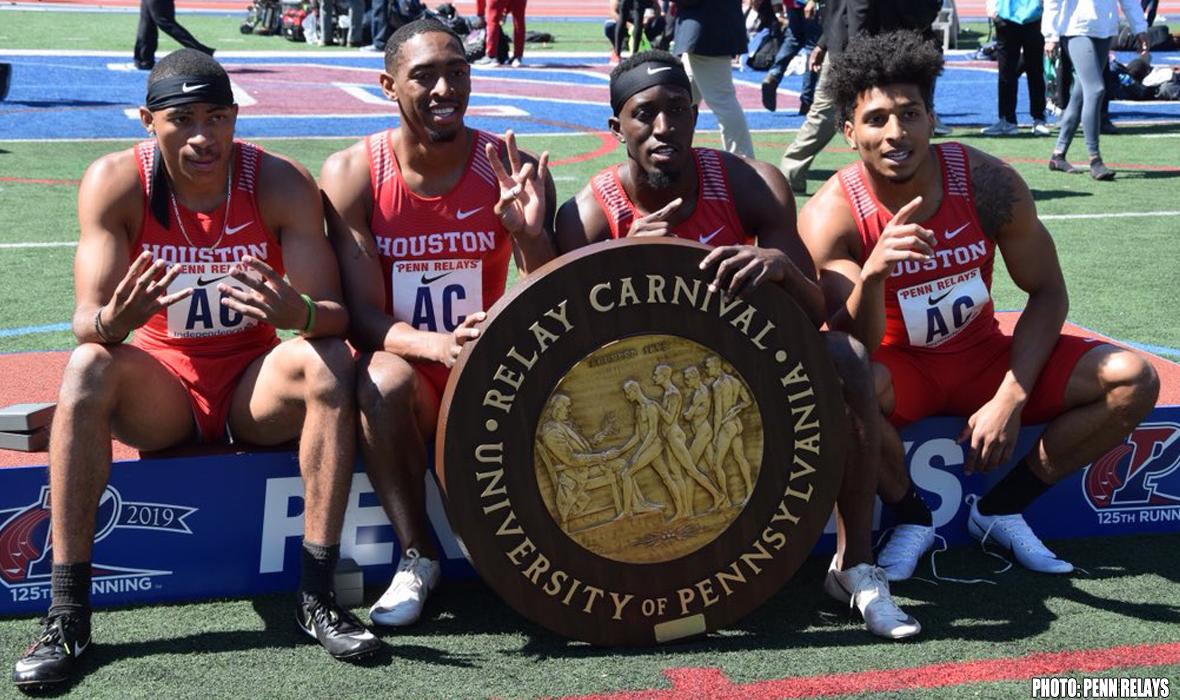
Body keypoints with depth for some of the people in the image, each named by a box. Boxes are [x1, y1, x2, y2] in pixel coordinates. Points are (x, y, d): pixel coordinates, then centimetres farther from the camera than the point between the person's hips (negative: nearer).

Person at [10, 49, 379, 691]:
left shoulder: (281, 183, -14)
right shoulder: (115, 181, -13)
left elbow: (336, 316, -18)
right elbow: (86, 320, -19)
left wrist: (297, 313, -43)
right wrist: (113, 320, -44)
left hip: (254, 385, 0)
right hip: (161, 386, 0)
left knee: (328, 361, -29)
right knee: (87, 368, -30)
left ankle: (318, 595, -26)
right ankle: (67, 613, -26)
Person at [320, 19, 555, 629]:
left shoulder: (509, 170, -7)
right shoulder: (352, 175, -8)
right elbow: (361, 316, -14)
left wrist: (531, 235, -30)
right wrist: (437, 345, -34)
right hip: (404, 366, 0)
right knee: (383, 379, -34)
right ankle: (416, 555, -14)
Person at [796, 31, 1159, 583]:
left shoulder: (985, 181, -16)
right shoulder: (831, 216, -22)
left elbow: (1047, 292, -7)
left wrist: (1010, 398, -19)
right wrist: (873, 274, -48)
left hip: (983, 357, 3)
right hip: (899, 370, -3)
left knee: (1133, 380, -15)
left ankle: (1000, 508, 3)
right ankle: (910, 516, -7)